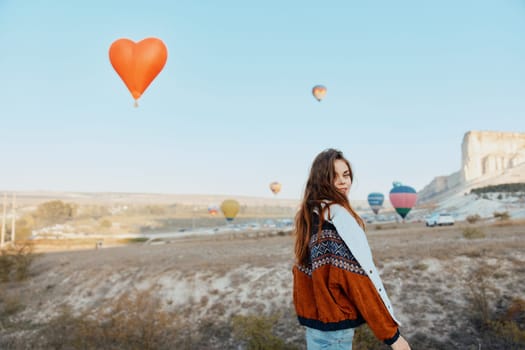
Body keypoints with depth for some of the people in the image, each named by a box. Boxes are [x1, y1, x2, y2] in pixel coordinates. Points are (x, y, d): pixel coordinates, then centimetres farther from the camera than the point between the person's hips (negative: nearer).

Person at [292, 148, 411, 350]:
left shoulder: (308, 215, 8)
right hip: (333, 322, -8)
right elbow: (360, 275, -21)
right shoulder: (338, 214, -17)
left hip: (313, 317, 9)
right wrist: (391, 333, -17)